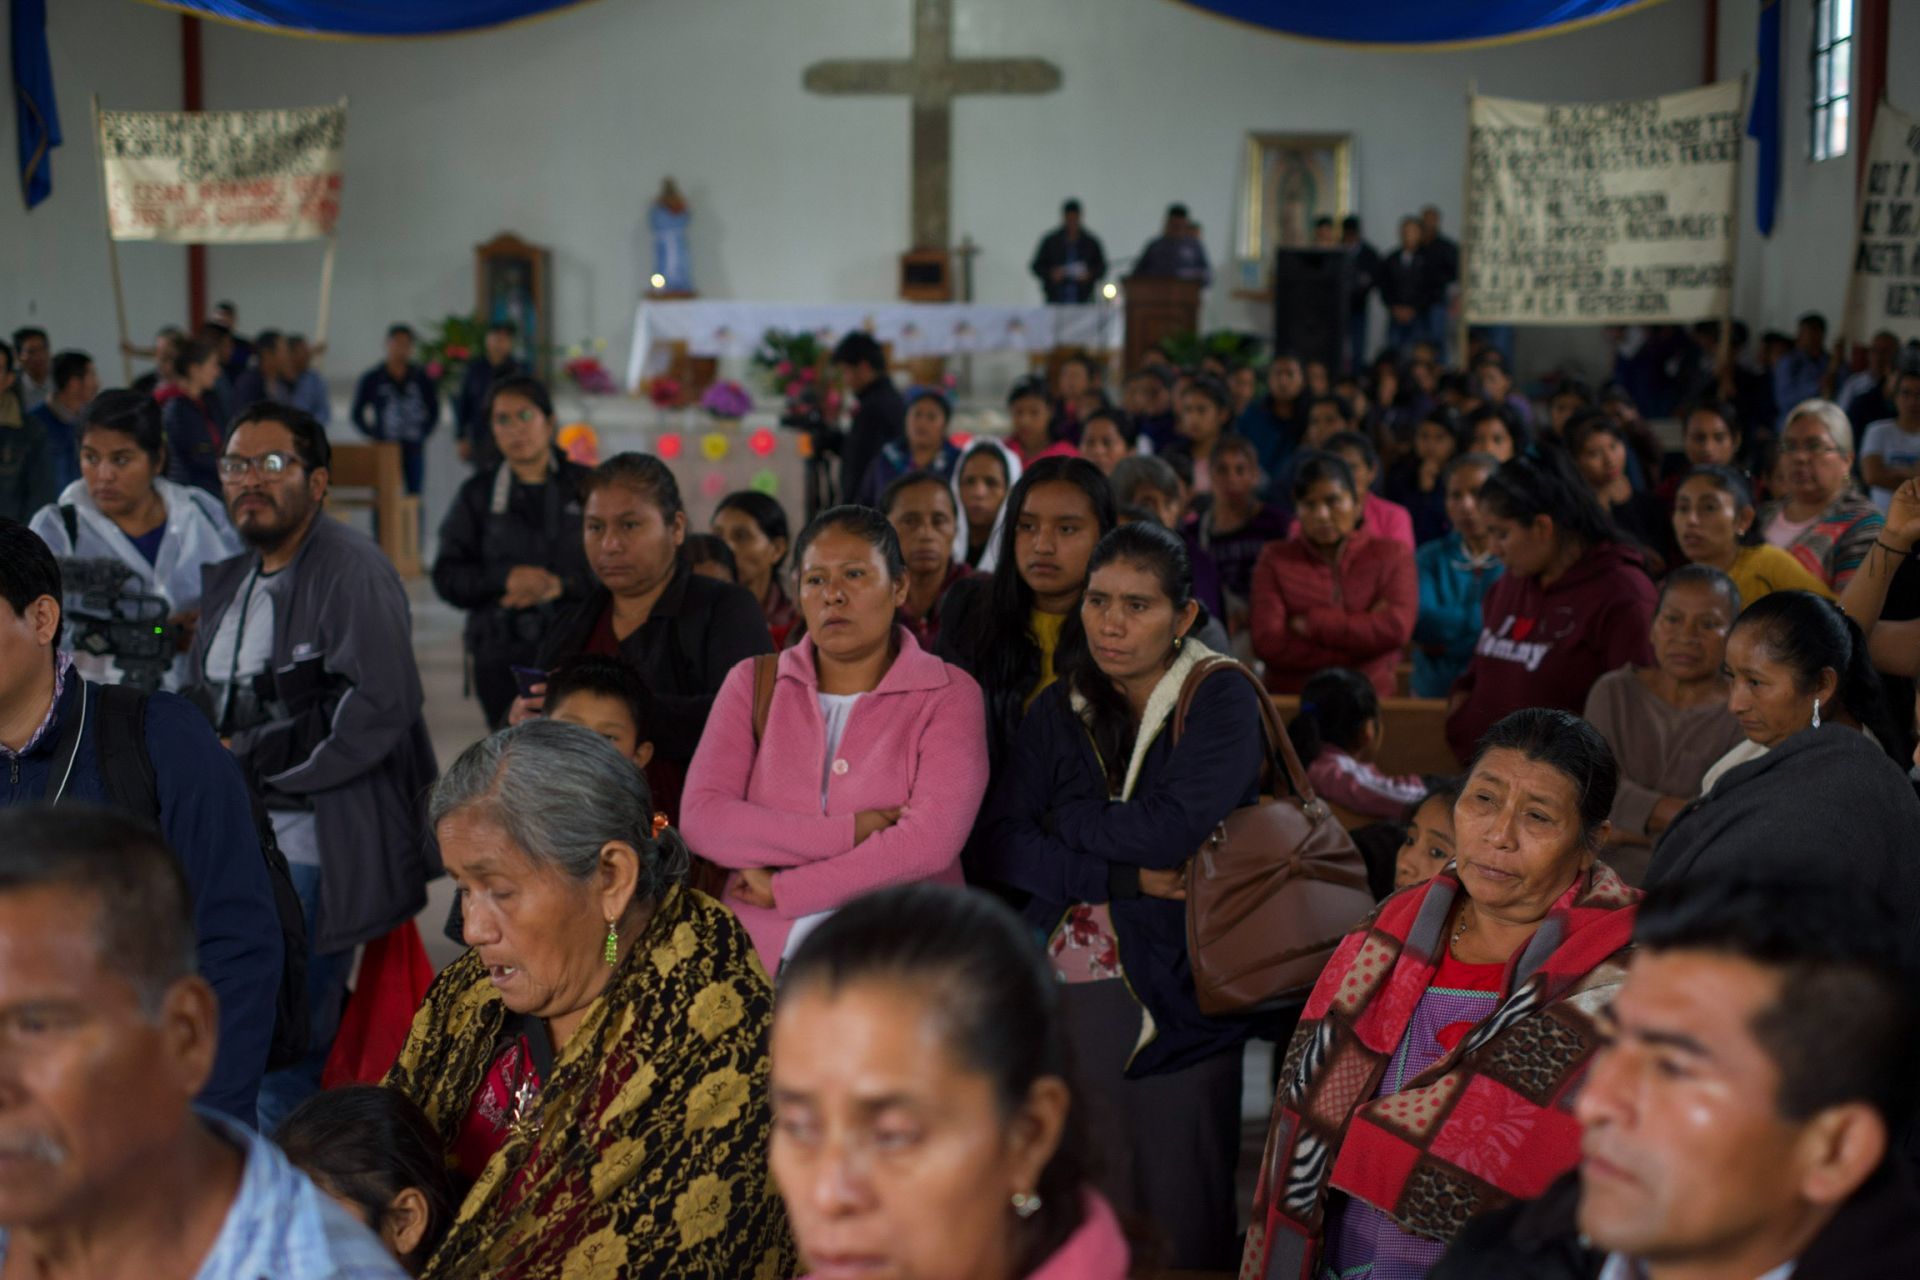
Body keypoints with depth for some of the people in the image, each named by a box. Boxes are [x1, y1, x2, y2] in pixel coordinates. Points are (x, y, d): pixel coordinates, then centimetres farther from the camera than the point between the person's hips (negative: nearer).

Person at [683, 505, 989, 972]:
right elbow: (702, 819, -2)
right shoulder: (752, 683, 12)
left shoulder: (948, 696, 4)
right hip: (760, 956, 2)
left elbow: (930, 842, -9)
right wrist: (848, 834, -9)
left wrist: (782, 890, -6)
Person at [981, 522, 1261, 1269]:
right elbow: (1000, 847, -2)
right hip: (1055, 991, 4)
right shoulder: (1061, 709, 8)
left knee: (1174, 1233, 2)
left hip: (1168, 1003, -4)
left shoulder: (1221, 703, -4)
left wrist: (1061, 820, -4)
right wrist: (1124, 878, -13)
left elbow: (1174, 829, -19)